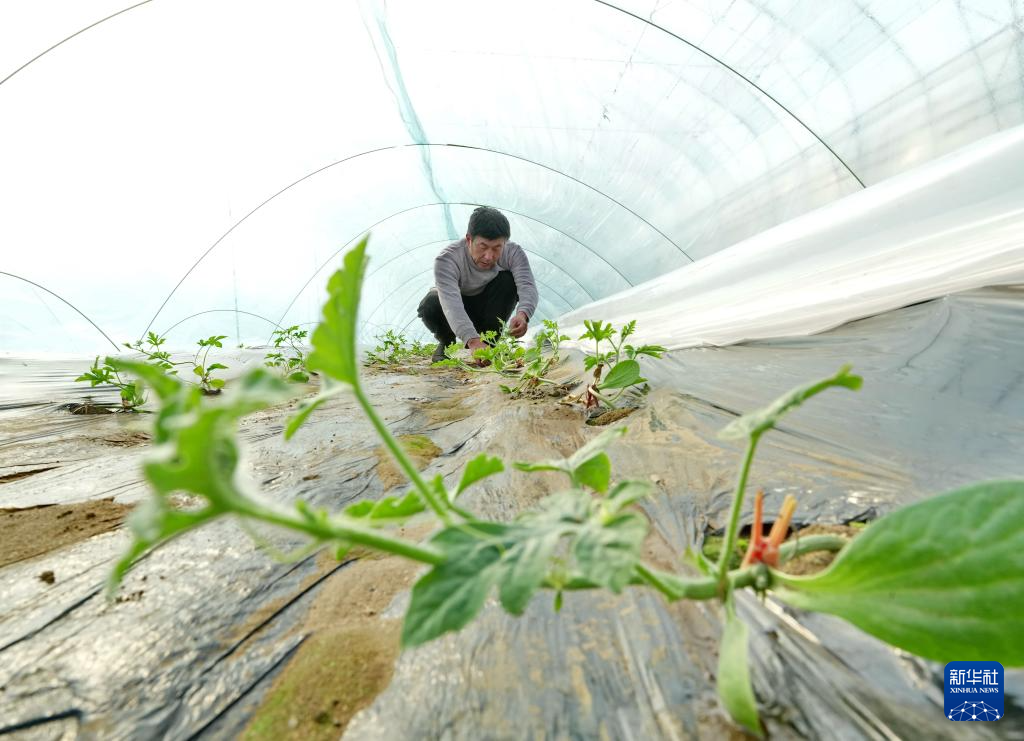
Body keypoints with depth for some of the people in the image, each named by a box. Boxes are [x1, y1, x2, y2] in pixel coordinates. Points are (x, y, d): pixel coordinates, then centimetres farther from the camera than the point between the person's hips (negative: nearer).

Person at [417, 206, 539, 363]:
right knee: (429, 306, -35)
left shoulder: (513, 252, -23)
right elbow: (451, 303, -47)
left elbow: (528, 286, -37)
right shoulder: (447, 259, -33)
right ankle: (446, 343, 0)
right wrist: (472, 340, -63)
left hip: (487, 307, 2)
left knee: (508, 279, -26)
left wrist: (523, 314, -60)